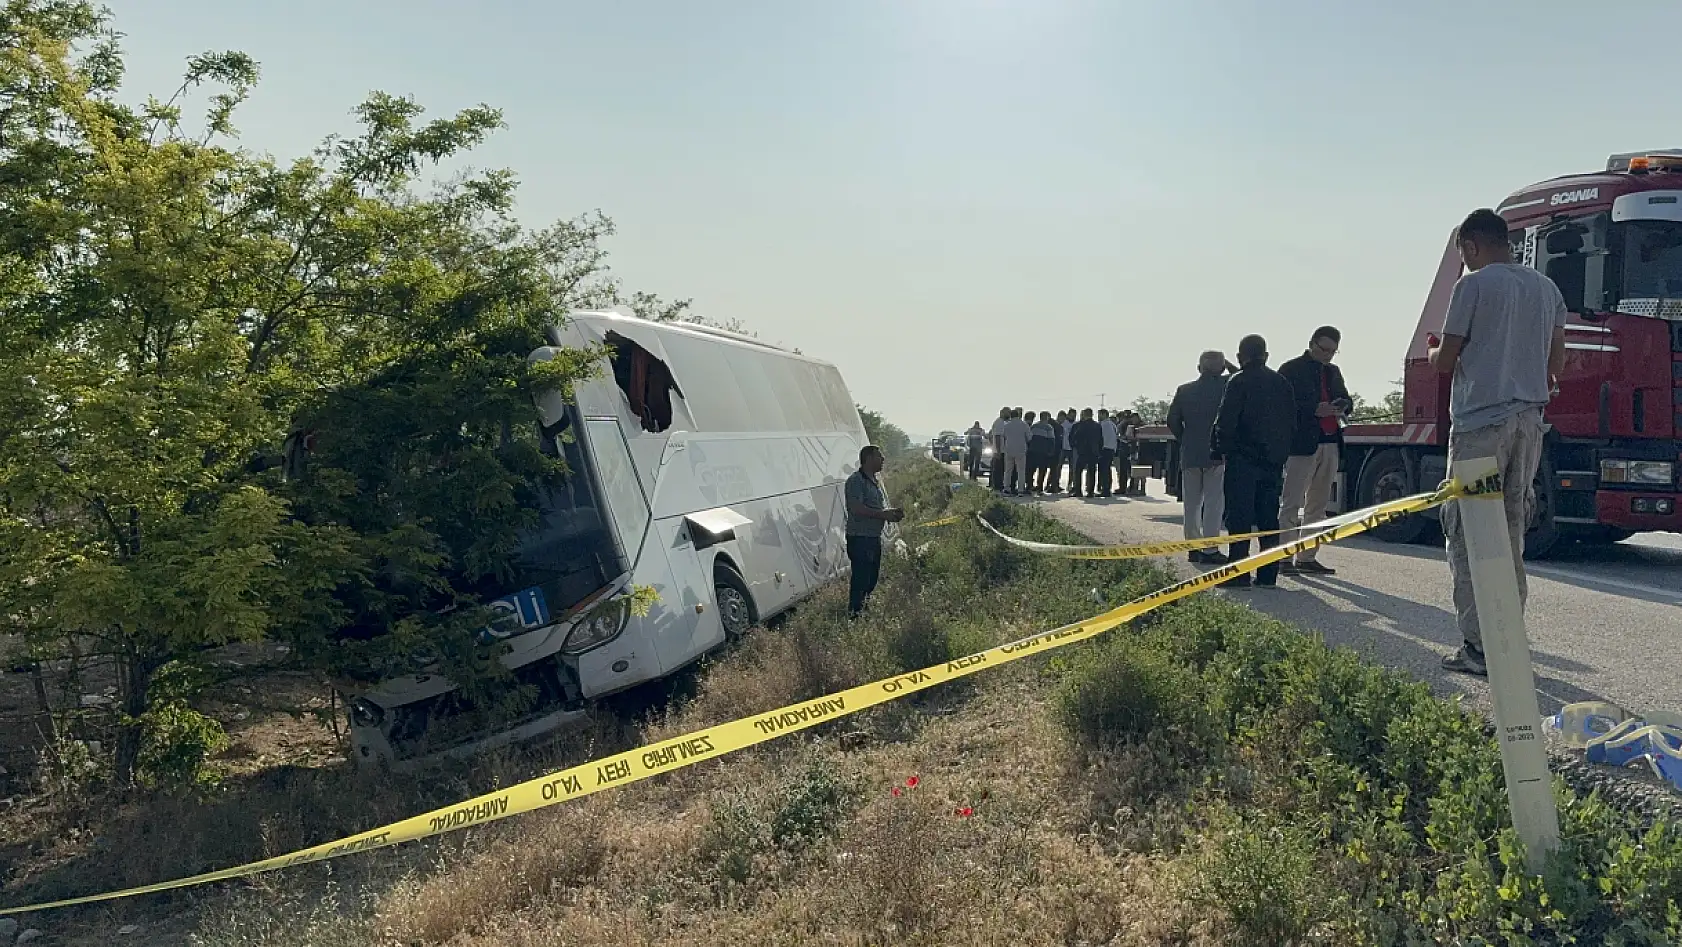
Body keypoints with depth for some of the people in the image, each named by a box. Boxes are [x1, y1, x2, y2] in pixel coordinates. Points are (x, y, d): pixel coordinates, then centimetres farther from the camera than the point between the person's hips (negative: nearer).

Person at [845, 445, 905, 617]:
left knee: (872, 578, 15)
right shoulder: (856, 481, -13)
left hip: (875, 538, 9)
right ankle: (854, 614, -1)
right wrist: (884, 514, -20)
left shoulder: (877, 480, 17)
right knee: (860, 580, -8)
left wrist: (893, 512, 6)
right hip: (859, 538, -9)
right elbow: (857, 508, -23)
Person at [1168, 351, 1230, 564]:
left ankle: (1193, 547, 17)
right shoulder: (1227, 386, -6)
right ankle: (1209, 550, -3)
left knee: (1192, 503, 12)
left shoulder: (1184, 390, 3)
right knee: (1214, 502, 0)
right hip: (1216, 454, -3)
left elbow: (1172, 421, 4)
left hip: (1189, 454, 4)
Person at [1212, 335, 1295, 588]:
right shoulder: (1281, 383, 10)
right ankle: (1268, 574, 11)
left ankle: (1239, 574, -6)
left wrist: (1222, 449, -1)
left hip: (1243, 460, -6)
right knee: (1268, 517, 10)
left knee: (1239, 517, -4)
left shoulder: (1238, 382, -8)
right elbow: (1292, 420, 13)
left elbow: (1226, 421, -13)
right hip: (1274, 460, 6)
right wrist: (1280, 449, 17)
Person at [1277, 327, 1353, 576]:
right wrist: (1315, 410, -21)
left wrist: (1343, 406, 0)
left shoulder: (1333, 372, 20)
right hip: (1302, 444, -8)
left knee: (1317, 505, 10)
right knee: (1292, 503, -9)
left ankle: (1307, 558, 15)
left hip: (1330, 444, 8)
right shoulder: (1291, 369, -2)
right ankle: (1284, 558, -10)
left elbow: (1346, 399, 24)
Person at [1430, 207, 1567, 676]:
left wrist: (1433, 349, 17)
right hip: (1529, 422, 7)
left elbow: (1445, 362, -5)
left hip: (1479, 423, -6)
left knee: (1468, 535, -3)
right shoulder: (1548, 289, 13)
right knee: (1511, 535, 13)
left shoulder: (1473, 286, -6)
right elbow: (1555, 365, 17)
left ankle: (1478, 645, -6)